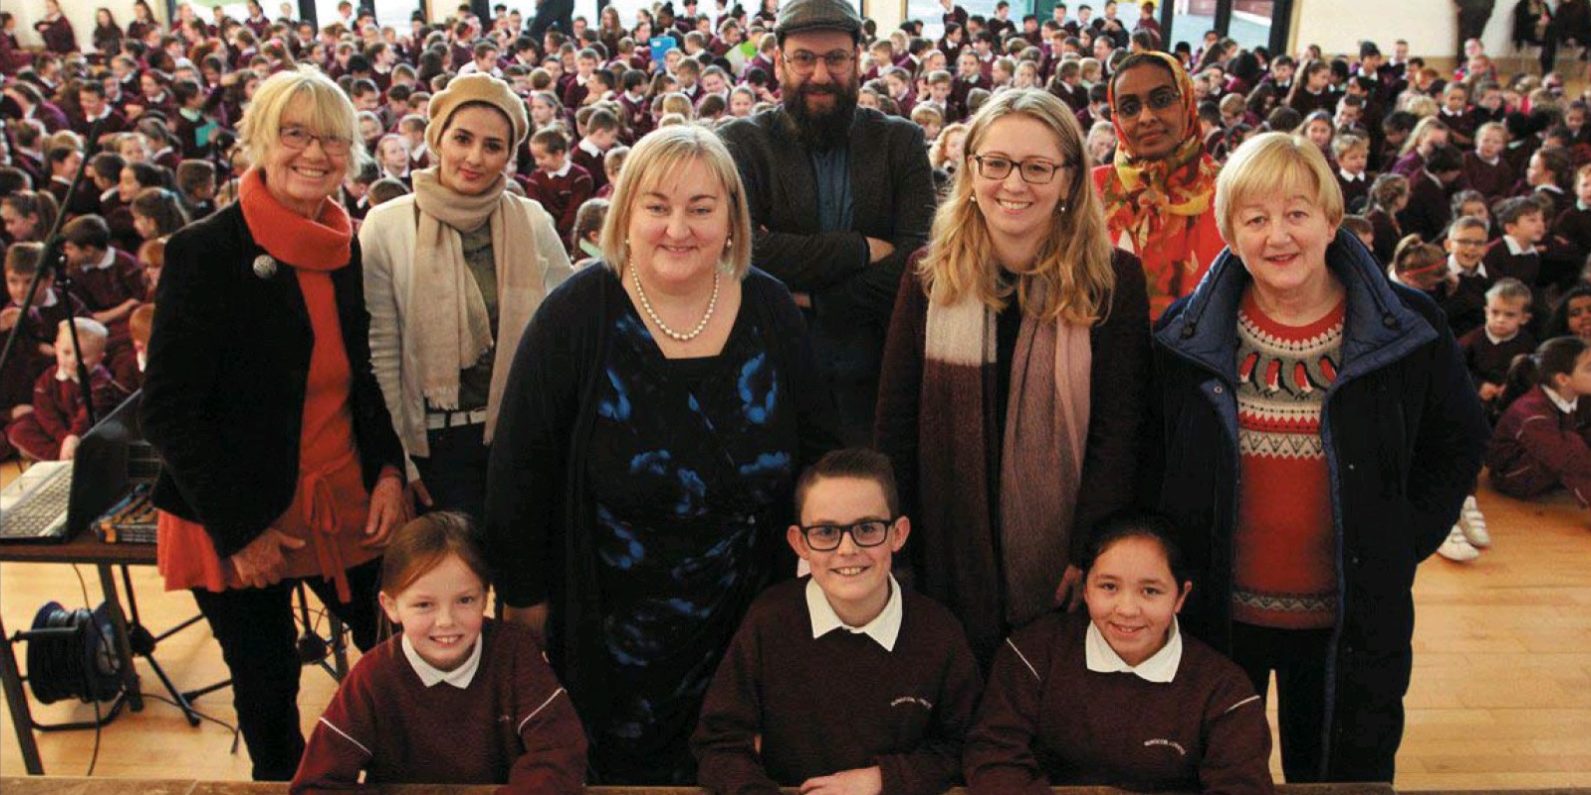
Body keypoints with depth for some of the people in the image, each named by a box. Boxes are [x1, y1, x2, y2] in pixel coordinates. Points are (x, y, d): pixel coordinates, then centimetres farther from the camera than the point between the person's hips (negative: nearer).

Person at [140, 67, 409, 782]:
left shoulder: (357, 251, 3)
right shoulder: (204, 253, -13)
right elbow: (168, 411, -13)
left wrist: (389, 469, -1)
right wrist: (237, 528, -15)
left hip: (347, 505, 4)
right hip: (239, 526, -4)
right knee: (268, 696, 10)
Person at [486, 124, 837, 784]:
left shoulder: (770, 311, -4)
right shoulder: (577, 315, -13)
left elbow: (815, 448, 6)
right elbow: (520, 469, -8)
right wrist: (526, 596, -5)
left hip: (747, 623, 3)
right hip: (609, 626, -2)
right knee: (623, 768, 14)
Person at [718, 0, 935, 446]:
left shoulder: (901, 142, 5)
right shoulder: (741, 142, 0)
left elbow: (919, 258, -8)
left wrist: (812, 299, -16)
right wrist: (862, 249, -14)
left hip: (875, 386, 1)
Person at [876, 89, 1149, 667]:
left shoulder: (1113, 281, -5)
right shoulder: (930, 277, 1)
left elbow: (1117, 431, -7)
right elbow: (896, 422, 1)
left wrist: (1089, 557, -13)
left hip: (1061, 567, -1)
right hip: (951, 561, 2)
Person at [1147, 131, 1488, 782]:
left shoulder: (1408, 330, -5)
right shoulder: (1185, 335, -3)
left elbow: (1458, 441, 7)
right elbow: (1144, 453, 6)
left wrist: (1405, 544, -1)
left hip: (1357, 621, 0)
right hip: (1213, 614, 1)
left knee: (1347, 769, 17)